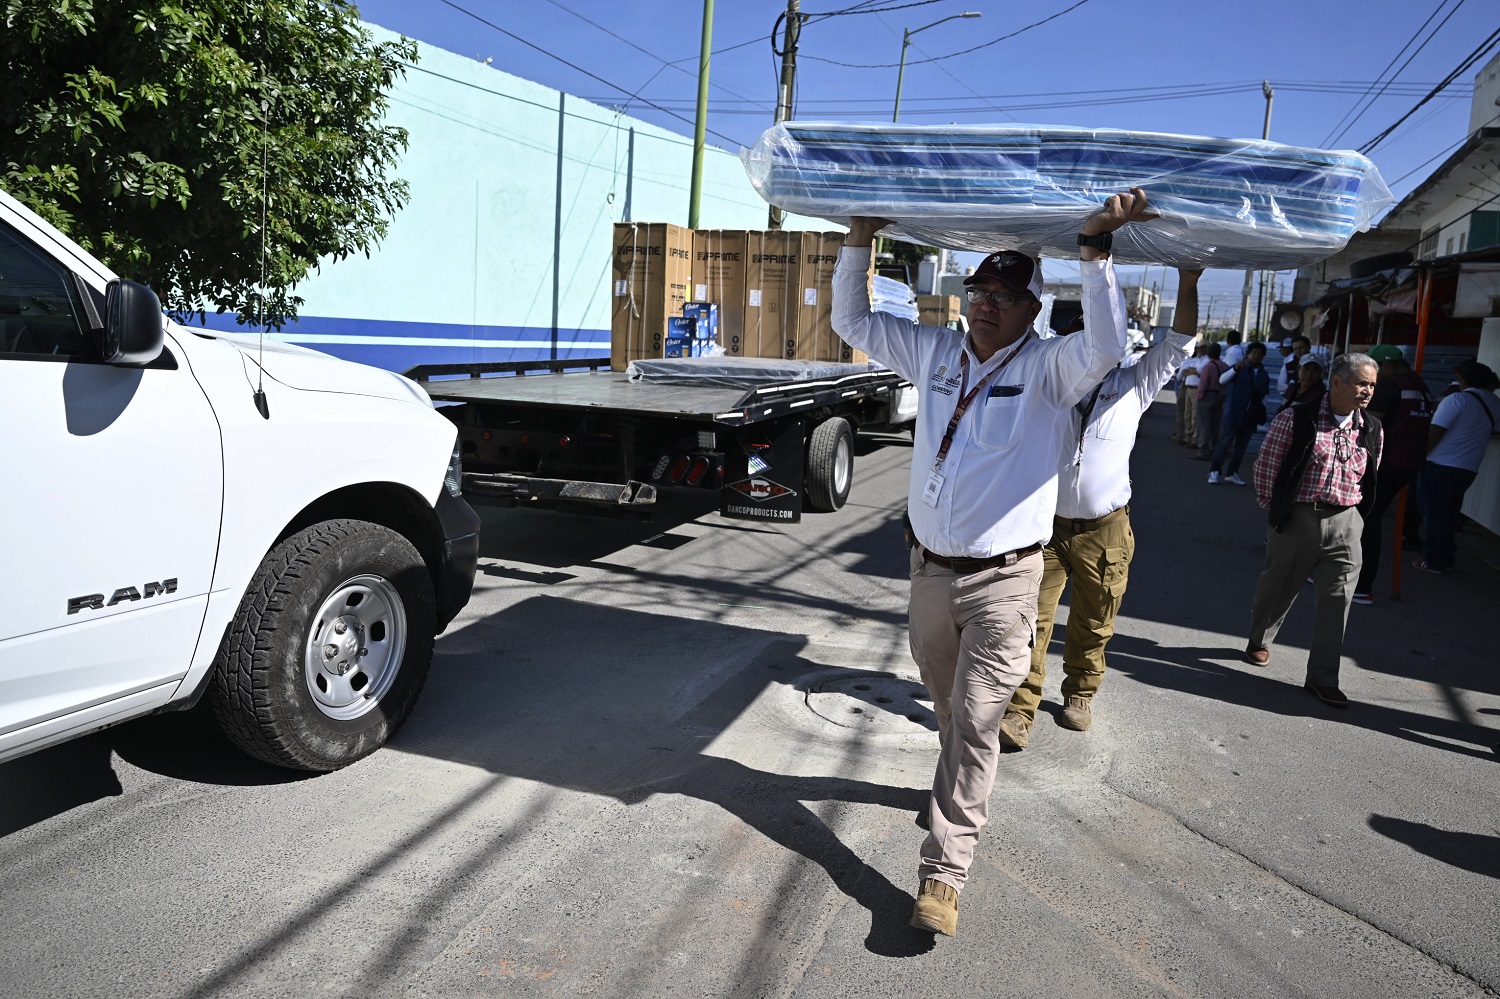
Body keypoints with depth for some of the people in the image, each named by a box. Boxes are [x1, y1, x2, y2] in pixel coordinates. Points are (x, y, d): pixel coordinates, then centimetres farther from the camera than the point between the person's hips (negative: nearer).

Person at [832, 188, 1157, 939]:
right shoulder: (935, 353, 7)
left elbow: (1104, 347, -28)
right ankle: (967, 787, 48)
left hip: (1002, 579, -5)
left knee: (974, 723, -5)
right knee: (948, 704, 22)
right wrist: (859, 240, 5)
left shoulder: (1046, 369, -7)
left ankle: (943, 872, 1)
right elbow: (851, 322, 14)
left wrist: (1095, 246, -31)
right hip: (930, 568, 5)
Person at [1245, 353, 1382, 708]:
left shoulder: (1372, 430, 4)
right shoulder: (1296, 419, -9)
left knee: (1337, 598, 0)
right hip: (1297, 518, -3)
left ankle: (1323, 678, 8)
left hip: (1345, 523, 3)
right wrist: (1273, 507, 4)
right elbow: (1266, 464, -3)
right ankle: (1259, 642, 40)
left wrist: (1352, 512, 15)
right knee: (1277, 586, 14)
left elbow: (1370, 477, 15)